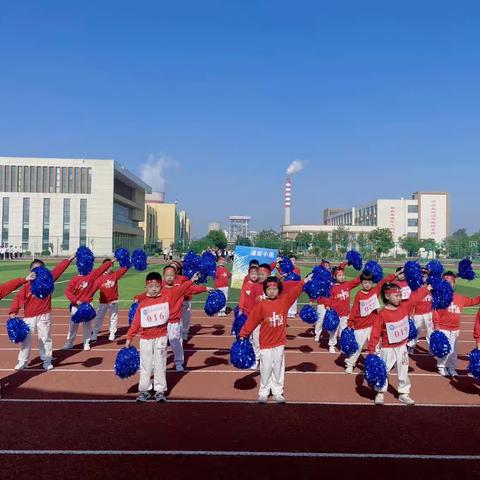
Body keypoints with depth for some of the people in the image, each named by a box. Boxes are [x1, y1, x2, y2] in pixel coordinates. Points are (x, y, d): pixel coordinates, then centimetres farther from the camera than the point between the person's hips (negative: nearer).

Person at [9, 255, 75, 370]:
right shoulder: (27, 284, 1)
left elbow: (58, 270, -5)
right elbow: (18, 297, -5)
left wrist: (69, 259, -11)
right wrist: (13, 311, -17)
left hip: (44, 316, -1)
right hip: (29, 317, 1)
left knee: (45, 339, 7)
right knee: (25, 339, 8)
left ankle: (47, 361, 17)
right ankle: (22, 362, 22)